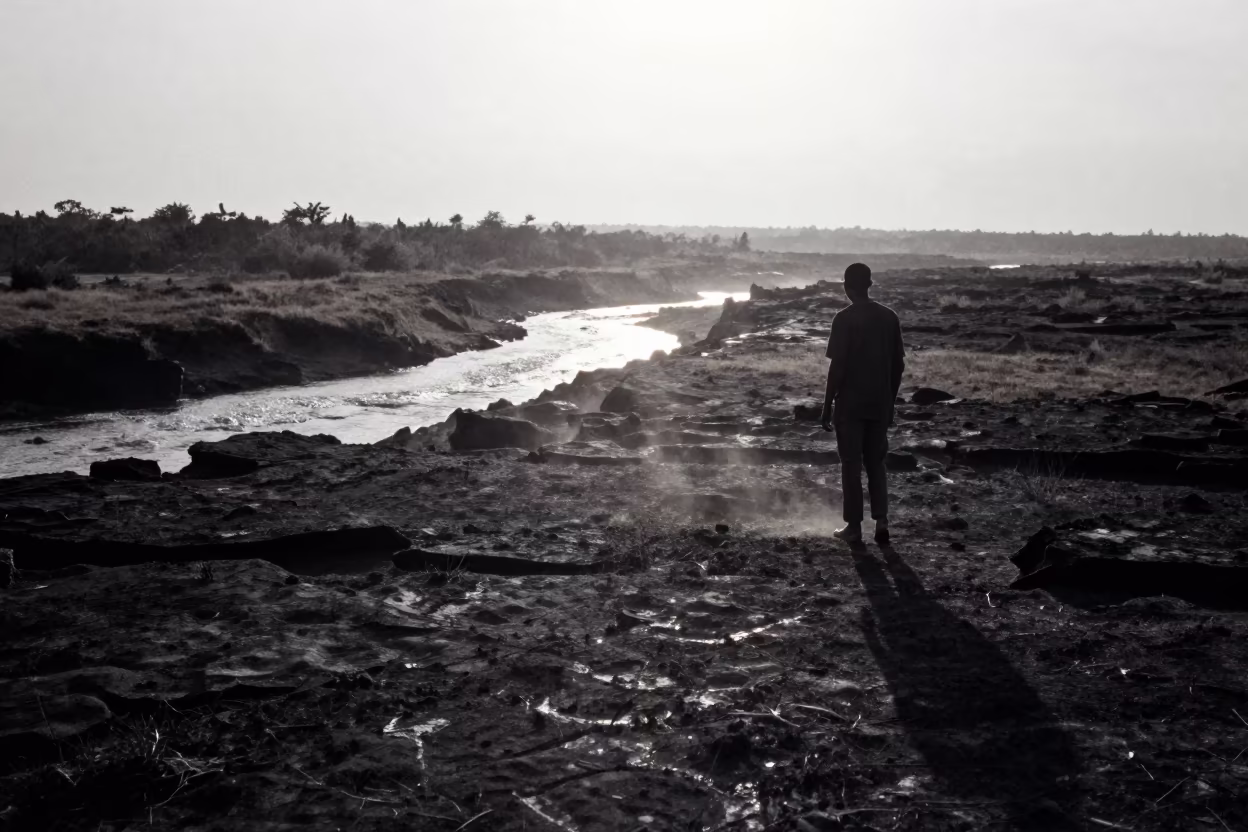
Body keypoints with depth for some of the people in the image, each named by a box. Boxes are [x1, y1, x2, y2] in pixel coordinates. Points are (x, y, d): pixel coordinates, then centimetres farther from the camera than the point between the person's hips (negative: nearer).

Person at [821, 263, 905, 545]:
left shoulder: (844, 318, -11)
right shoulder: (889, 317, 4)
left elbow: (837, 366, -14)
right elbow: (898, 364, 6)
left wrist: (827, 406, -7)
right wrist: (890, 400, 16)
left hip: (850, 404, -4)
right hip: (879, 404, 5)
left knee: (851, 465, 4)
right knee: (876, 463, 15)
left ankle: (854, 527, 7)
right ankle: (881, 521, 4)